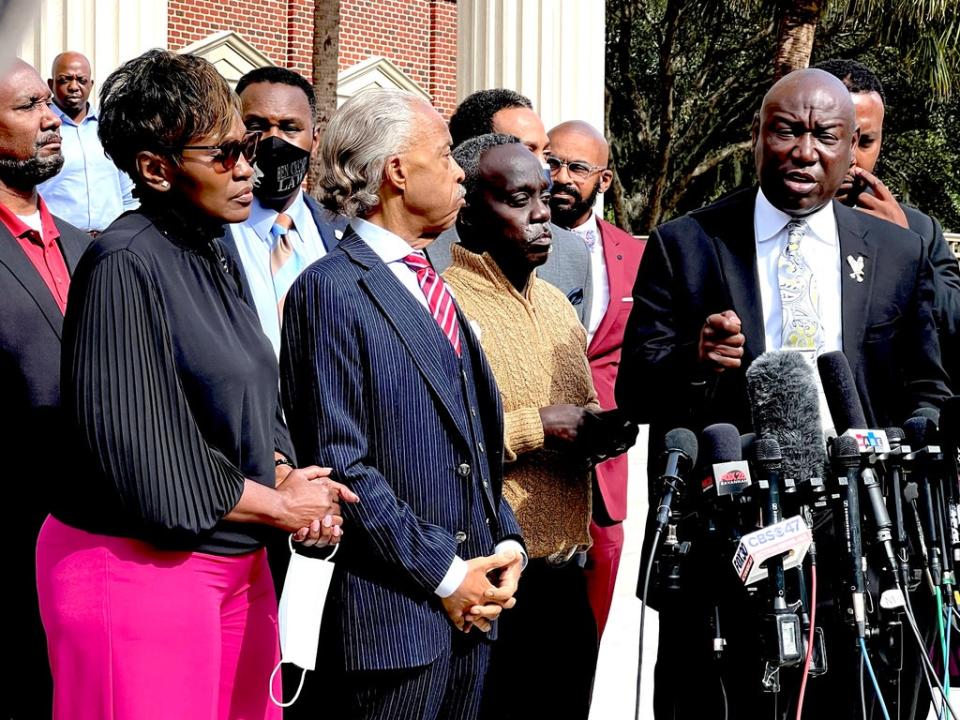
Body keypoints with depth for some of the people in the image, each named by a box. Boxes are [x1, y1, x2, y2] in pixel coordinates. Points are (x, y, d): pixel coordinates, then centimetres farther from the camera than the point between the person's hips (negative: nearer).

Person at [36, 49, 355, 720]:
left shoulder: (215, 255, 11)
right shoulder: (126, 265, -16)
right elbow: (141, 459, -20)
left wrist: (287, 478, -5)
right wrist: (280, 504, -11)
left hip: (236, 562, 8)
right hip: (143, 569, -8)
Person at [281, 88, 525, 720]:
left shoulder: (433, 288, 18)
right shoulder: (331, 290, -9)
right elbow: (340, 461, -14)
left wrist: (506, 544, 5)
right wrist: (443, 575, -14)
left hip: (471, 602, 8)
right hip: (392, 613, -7)